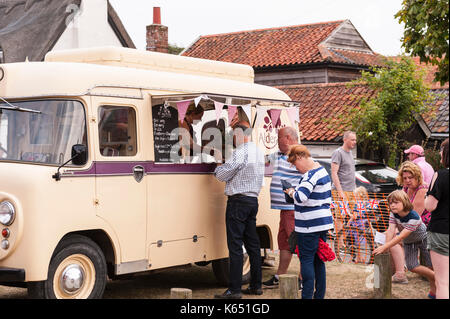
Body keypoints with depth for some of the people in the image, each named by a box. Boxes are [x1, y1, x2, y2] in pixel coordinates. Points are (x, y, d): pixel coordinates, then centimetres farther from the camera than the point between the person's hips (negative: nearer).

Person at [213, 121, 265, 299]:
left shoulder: (240, 152, -14)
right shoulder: (259, 152, 15)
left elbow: (223, 174, -12)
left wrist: (218, 169, 11)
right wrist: (224, 169, 19)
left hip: (238, 200, -9)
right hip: (253, 200, 9)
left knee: (235, 246, -8)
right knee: (253, 244, 12)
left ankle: (234, 289, -9)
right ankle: (256, 285, 17)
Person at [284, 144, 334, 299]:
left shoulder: (311, 174, -18)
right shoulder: (322, 171, 14)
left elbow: (301, 197, -31)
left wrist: (291, 192, -10)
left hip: (309, 226, -10)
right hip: (323, 222, 10)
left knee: (306, 260, -4)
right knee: (318, 260, 14)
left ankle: (307, 296, -3)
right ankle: (319, 295, 20)